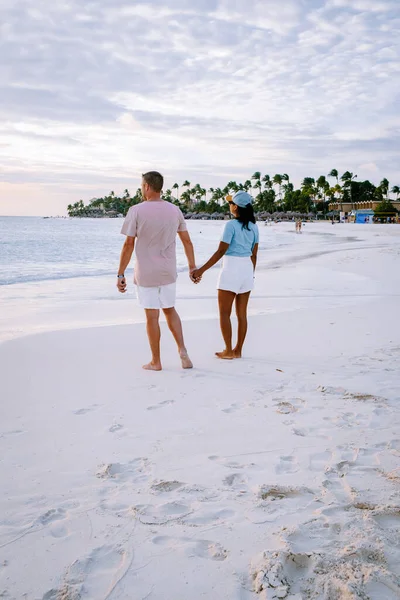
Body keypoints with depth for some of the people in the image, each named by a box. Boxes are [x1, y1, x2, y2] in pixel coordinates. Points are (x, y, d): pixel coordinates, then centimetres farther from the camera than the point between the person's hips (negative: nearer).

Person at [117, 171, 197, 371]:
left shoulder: (136, 211, -11)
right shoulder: (174, 210, 1)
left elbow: (128, 245, -12)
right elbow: (187, 241, 7)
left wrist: (121, 275, -7)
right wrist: (192, 266, 18)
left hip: (145, 273, -4)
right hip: (168, 272, 4)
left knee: (152, 316, 5)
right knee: (169, 310, 20)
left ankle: (156, 361, 15)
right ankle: (182, 350, 6)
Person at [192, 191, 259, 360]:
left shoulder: (231, 225, -13)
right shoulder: (253, 227, 6)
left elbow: (221, 251, -18)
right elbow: (254, 254, 11)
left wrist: (201, 270, -17)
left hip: (231, 269, -7)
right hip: (247, 269, 7)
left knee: (224, 313, 3)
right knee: (242, 313, 10)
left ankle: (229, 351, 5)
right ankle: (238, 351, 16)